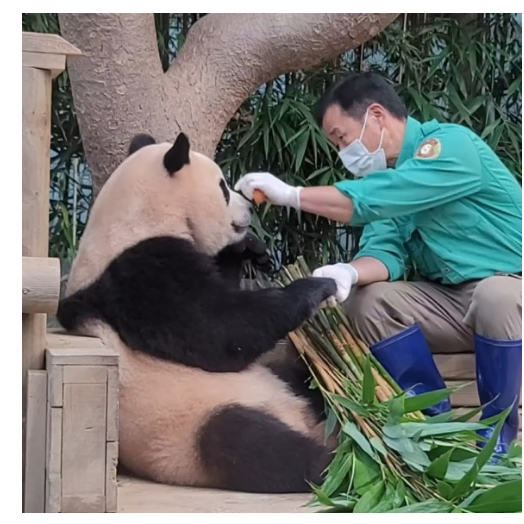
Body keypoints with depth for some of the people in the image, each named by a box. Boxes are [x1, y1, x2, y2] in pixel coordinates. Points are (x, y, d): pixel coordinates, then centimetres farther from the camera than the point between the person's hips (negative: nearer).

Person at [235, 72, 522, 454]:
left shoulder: (451, 144, -18)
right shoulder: (387, 177, 6)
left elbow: (378, 199, -32)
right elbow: (386, 249, -7)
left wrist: (290, 194, -30)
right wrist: (350, 272, -30)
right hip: (452, 299, 7)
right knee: (369, 301, -9)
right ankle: (435, 420, -4)